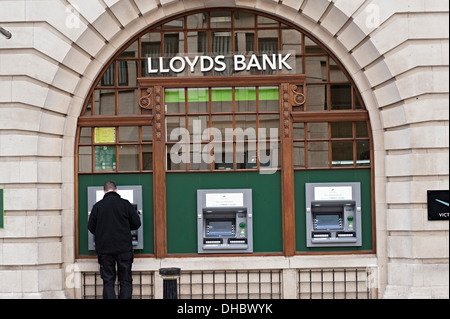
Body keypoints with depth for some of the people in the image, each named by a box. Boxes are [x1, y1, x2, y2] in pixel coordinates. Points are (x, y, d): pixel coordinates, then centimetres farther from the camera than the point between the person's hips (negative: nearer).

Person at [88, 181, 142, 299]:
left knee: (108, 282, 6)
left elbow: (91, 227, 4)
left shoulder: (97, 206, 0)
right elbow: (136, 223, 2)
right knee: (125, 281, 7)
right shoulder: (125, 204, -2)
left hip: (104, 249, 1)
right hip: (124, 248, -1)